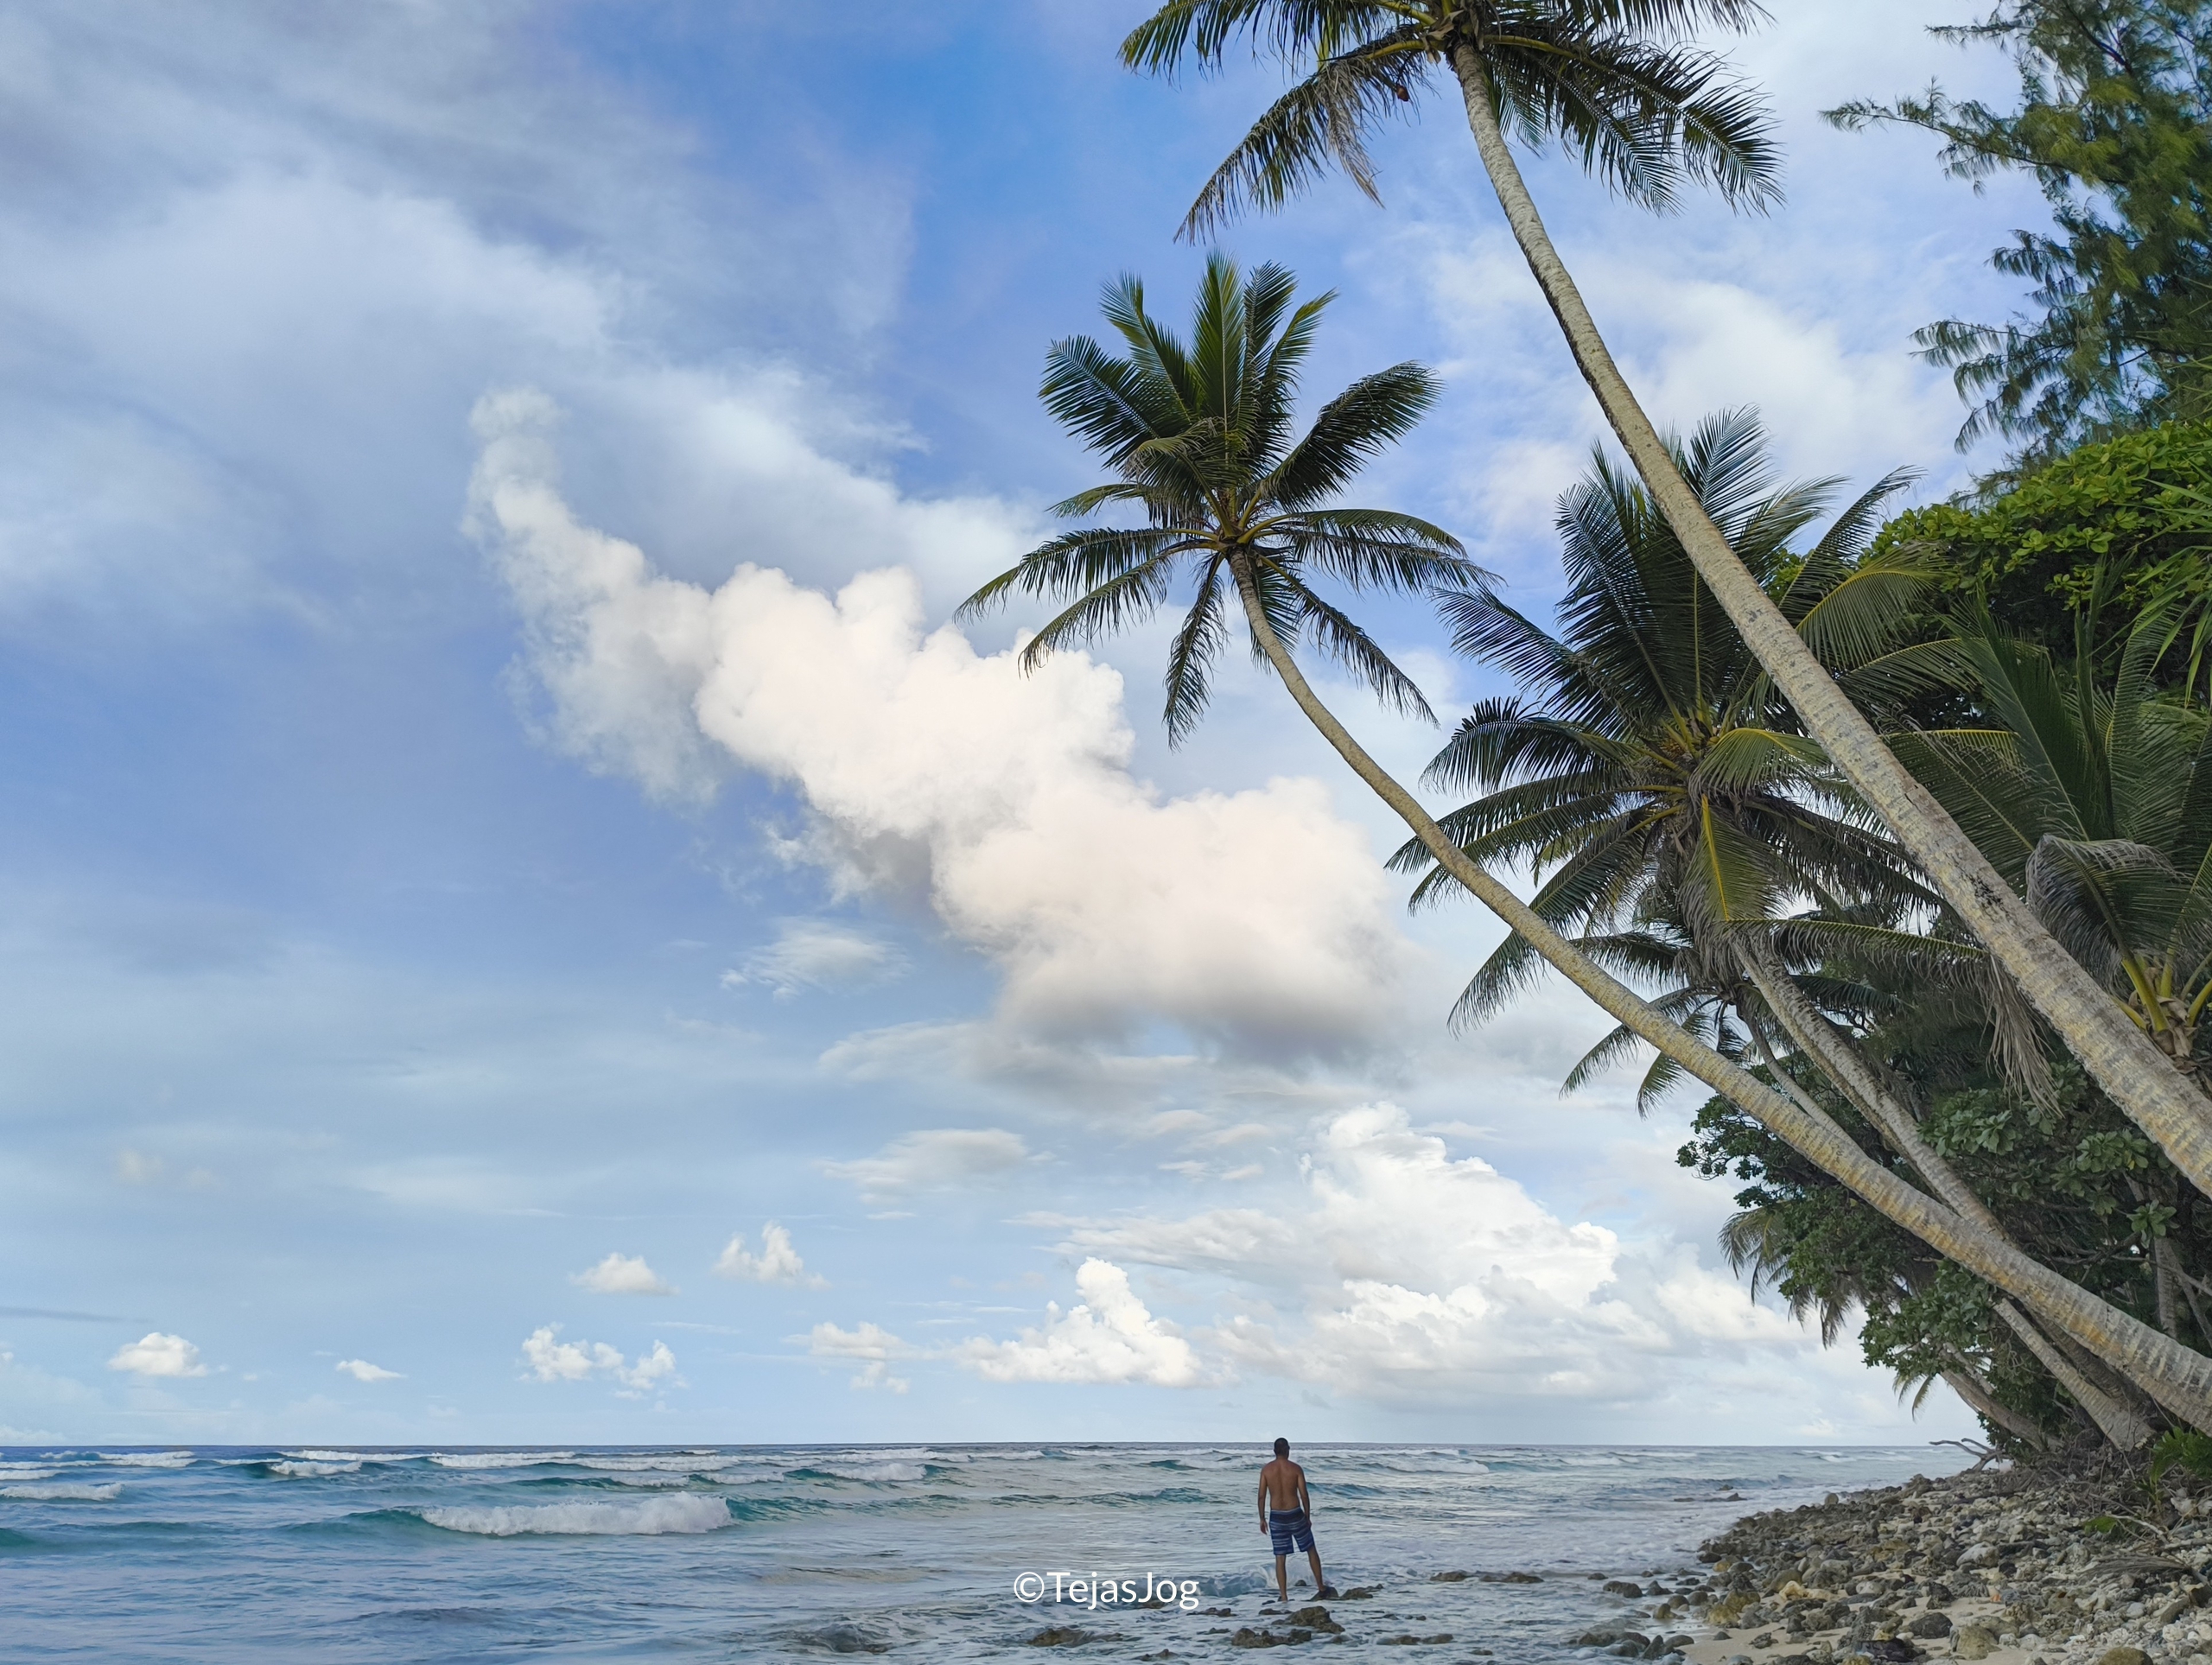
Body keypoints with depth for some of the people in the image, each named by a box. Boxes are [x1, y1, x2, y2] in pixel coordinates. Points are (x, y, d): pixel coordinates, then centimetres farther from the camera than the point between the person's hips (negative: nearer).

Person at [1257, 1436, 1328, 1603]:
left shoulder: (1266, 1470, -2)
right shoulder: (1296, 1468, -7)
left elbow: (1262, 1496, -1)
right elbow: (1304, 1495, -6)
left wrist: (1262, 1519, 9)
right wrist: (1308, 1517, 5)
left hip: (1276, 1517, 1)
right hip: (1295, 1515, -1)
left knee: (1280, 1558, 7)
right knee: (1311, 1550, 19)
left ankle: (1284, 1597, 6)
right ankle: (1321, 1587, 26)